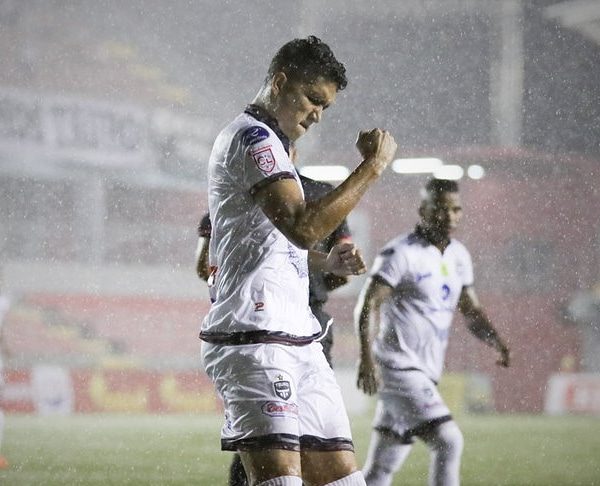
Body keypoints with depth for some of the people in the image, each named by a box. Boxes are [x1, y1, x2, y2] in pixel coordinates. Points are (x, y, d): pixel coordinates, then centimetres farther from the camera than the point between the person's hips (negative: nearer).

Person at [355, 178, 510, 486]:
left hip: (425, 374, 8)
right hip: (398, 366, -8)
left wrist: (497, 343, -3)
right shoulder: (402, 253, -11)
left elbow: (471, 311, 17)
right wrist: (367, 357, -31)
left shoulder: (457, 256, 14)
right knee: (448, 440, -20)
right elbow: (368, 305, -17)